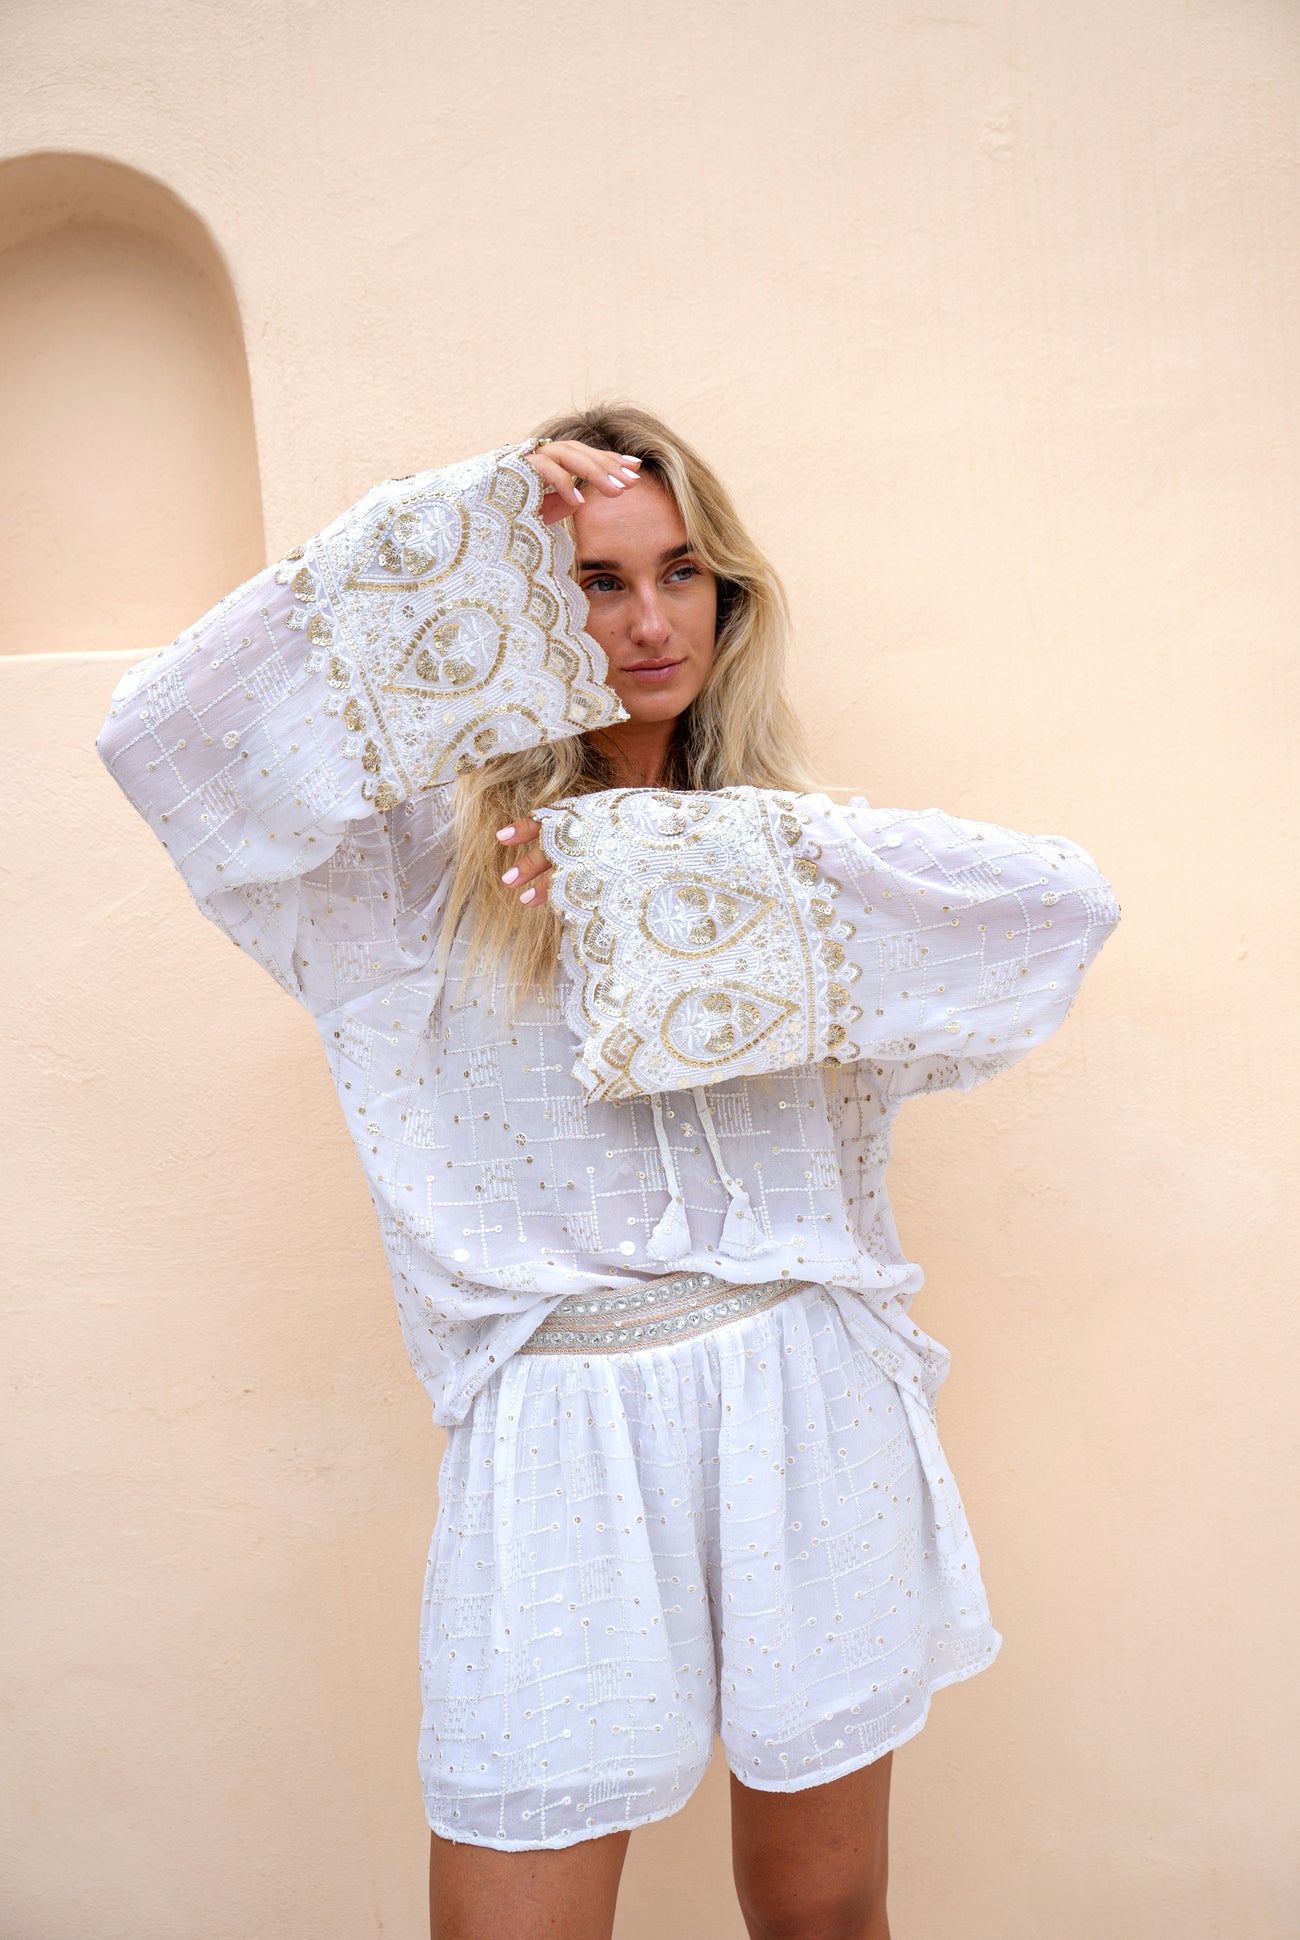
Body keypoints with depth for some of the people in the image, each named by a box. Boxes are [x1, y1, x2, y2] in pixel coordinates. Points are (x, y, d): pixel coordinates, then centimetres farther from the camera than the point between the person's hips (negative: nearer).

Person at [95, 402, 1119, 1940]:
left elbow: (1070, 895, -10)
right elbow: (163, 733, -15)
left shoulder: (790, 839, 6)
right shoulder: (437, 853, -1)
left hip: (810, 1409, 3)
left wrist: (696, 858, -17)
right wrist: (457, 517, -16)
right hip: (557, 1426, -2)